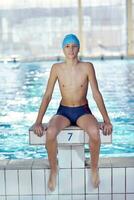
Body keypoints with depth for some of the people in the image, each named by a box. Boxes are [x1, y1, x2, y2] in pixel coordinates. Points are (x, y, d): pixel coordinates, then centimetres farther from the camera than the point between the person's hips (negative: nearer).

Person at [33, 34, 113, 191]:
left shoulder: (87, 67, -7)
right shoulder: (57, 68, -5)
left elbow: (96, 94, -6)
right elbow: (47, 95, -4)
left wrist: (106, 120, -11)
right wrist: (38, 122, -10)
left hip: (83, 112, -1)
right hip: (63, 112, 1)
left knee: (94, 131, -35)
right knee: (50, 132, -33)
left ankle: (94, 169, -9)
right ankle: (53, 171, -8)